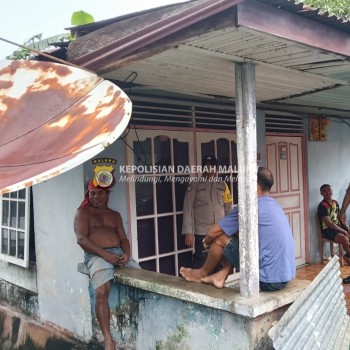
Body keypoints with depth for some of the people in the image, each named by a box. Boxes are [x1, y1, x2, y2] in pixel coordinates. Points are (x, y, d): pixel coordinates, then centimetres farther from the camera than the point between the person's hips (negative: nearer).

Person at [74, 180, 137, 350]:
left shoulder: (115, 215, 25)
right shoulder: (83, 213, 10)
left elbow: (123, 238, 16)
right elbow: (81, 239, -4)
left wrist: (126, 254, -8)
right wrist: (104, 253, -16)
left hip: (118, 253, 5)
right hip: (96, 255, -5)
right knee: (101, 292, -30)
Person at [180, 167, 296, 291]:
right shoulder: (274, 205, 12)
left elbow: (213, 232, -5)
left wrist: (207, 241, 17)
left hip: (270, 280, -8)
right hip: (285, 277, 9)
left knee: (221, 239, 2)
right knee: (237, 237, 18)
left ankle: (203, 273, 25)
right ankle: (220, 276, 21)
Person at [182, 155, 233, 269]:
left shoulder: (222, 185, 9)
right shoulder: (194, 185, 0)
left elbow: (228, 209, 11)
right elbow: (188, 209, -4)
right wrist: (188, 232, -10)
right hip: (202, 232, -3)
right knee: (200, 263, 2)